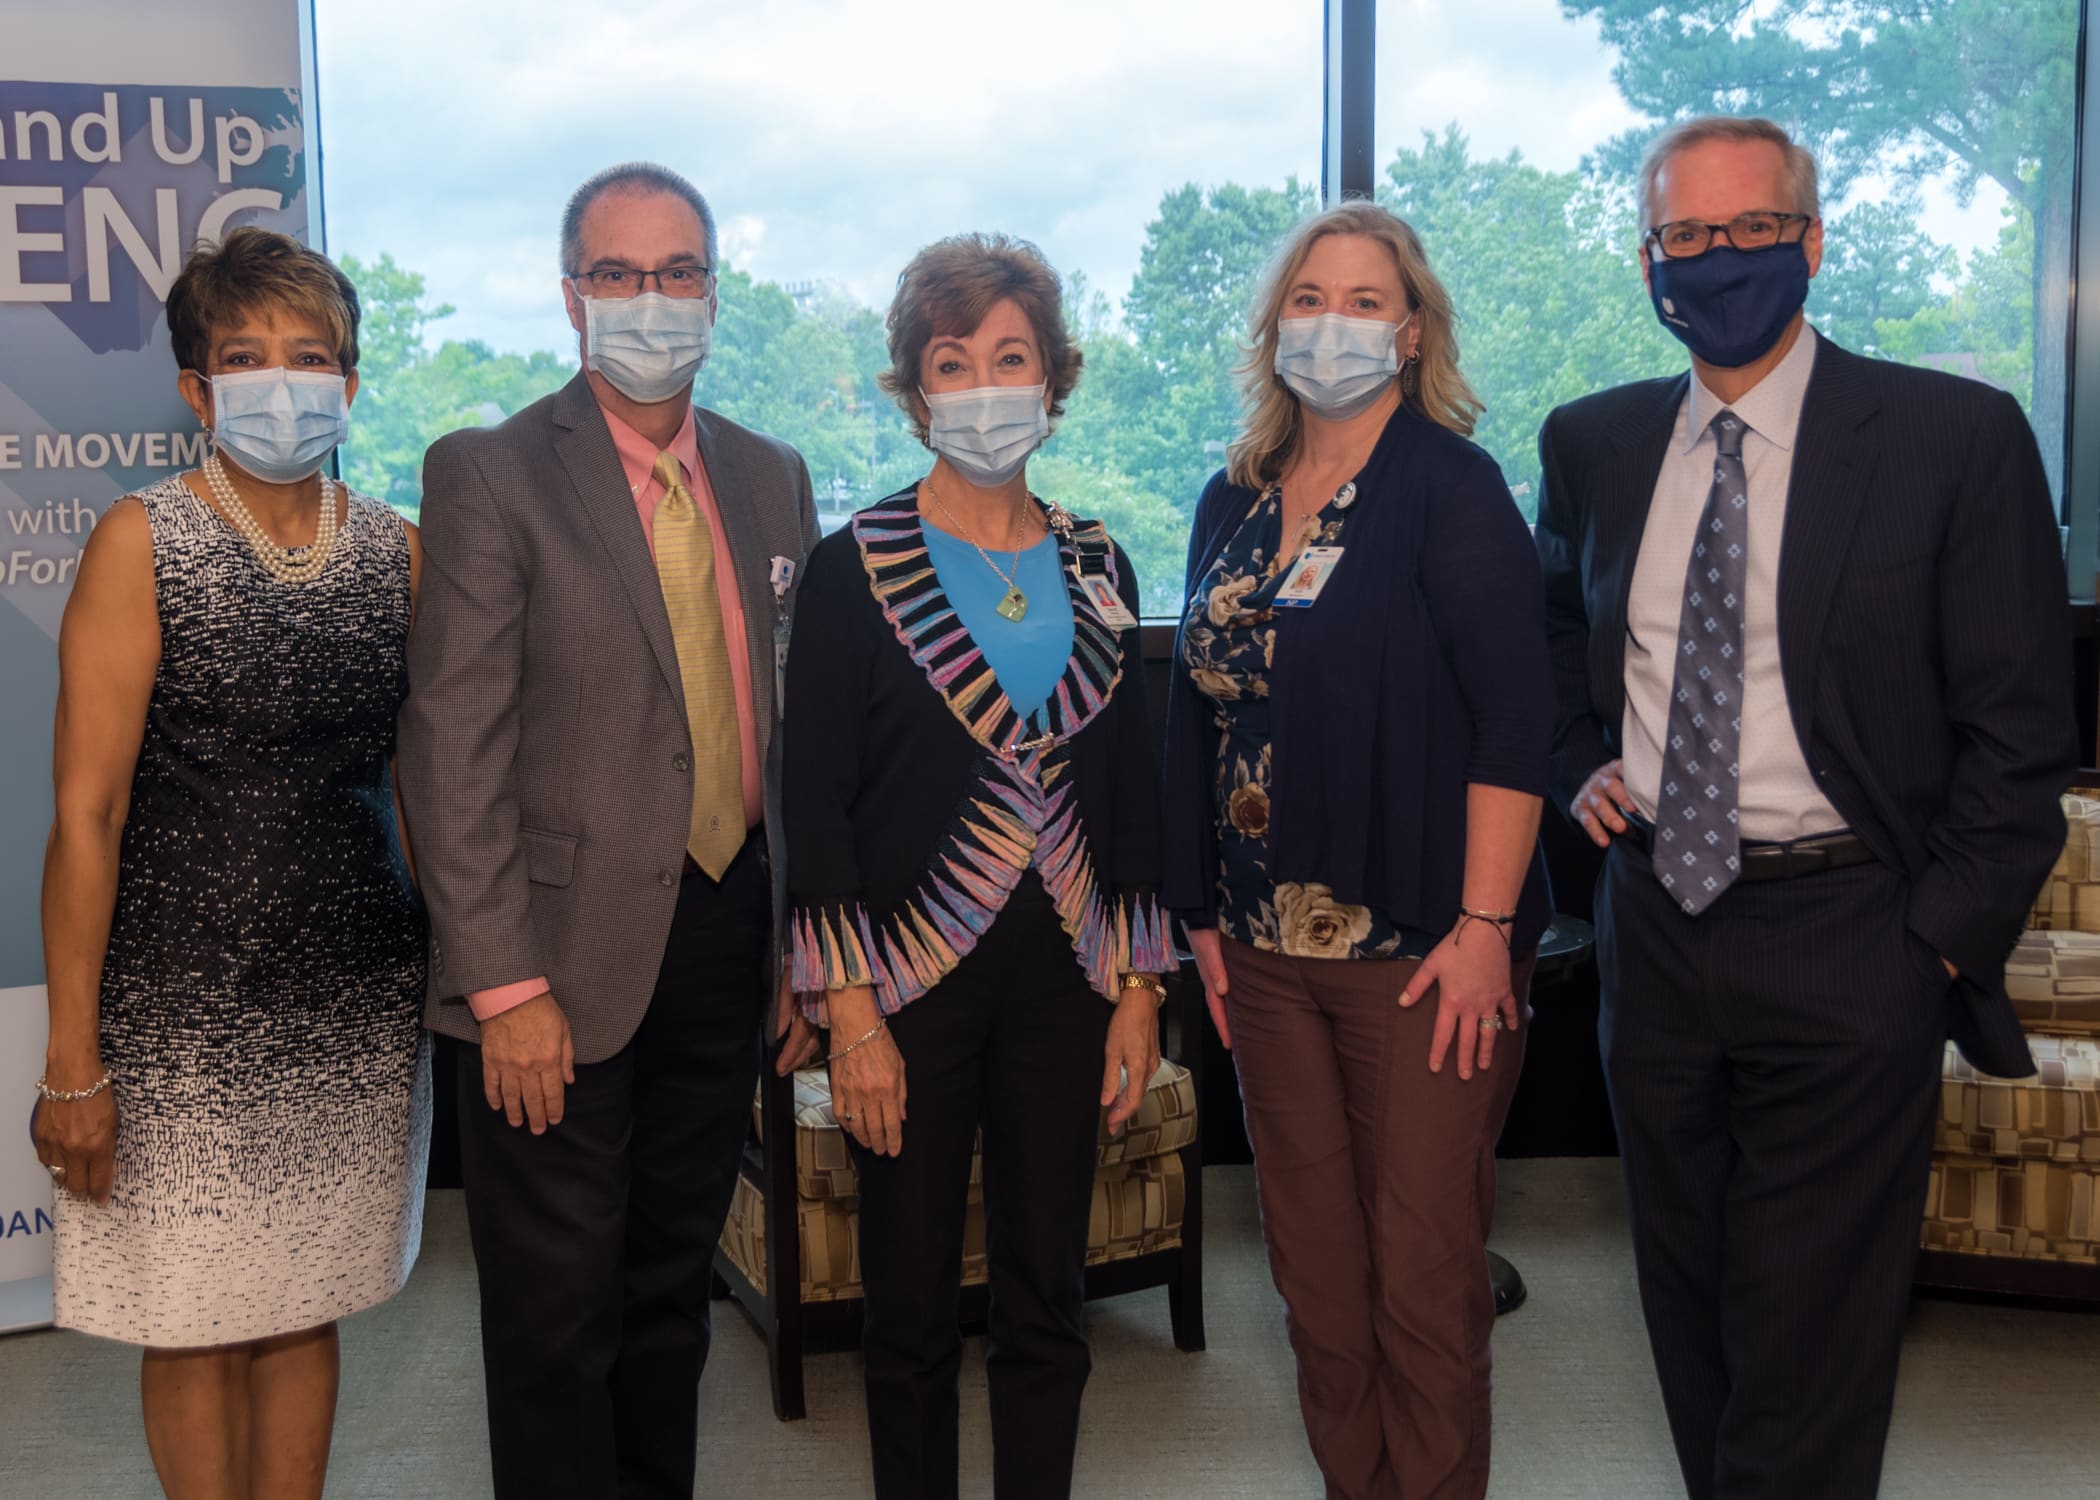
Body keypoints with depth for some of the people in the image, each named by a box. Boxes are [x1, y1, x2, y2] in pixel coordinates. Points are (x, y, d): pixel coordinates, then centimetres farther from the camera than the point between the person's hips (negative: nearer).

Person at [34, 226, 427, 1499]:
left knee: (306, 1309, 14)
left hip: (357, 1005, 3)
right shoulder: (140, 543, -7)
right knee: (196, 1325, 8)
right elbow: (87, 813, -9)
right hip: (182, 1007, -3)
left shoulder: (396, 550, 4)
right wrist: (72, 1060, -11)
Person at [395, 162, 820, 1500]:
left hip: (728, 934, 5)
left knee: (673, 1290, 18)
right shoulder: (489, 474, -7)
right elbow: (454, 746, -12)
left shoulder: (773, 478, 9)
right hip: (569, 956, -5)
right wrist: (504, 985, -16)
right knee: (558, 1315, 7)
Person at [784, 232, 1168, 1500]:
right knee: (913, 1303, 8)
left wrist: (1139, 986, 6)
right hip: (912, 981, -3)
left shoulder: (1097, 567, 6)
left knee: (1048, 1299, 11)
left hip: (1065, 983, 3)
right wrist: (850, 1010, -11)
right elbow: (814, 800, -7)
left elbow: (1134, 788, 10)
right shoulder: (858, 567, -5)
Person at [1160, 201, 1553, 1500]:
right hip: (1271, 951, 6)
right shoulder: (1237, 502, 11)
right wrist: (1205, 915, 11)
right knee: (1315, 1269, 14)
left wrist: (1485, 924, -17)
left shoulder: (1448, 486, -7)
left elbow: (1516, 719, -13)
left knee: (1424, 1271, 3)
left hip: (1418, 951, -5)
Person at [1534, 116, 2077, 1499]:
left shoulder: (1957, 437, -7)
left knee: (1810, 1347, 2)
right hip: (1655, 929, 5)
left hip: (1844, 947, -4)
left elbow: (2019, 729, -6)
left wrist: (1944, 940, -10)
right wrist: (1580, 766, 5)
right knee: (1692, 1310, 17)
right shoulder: (1591, 444, 7)